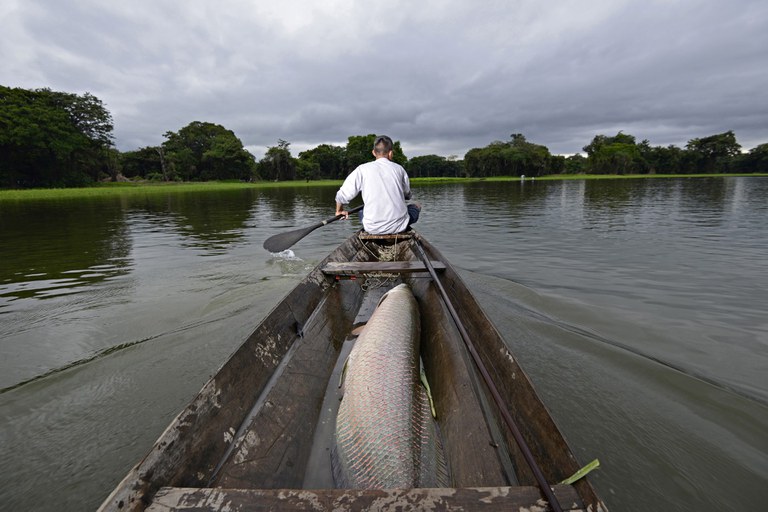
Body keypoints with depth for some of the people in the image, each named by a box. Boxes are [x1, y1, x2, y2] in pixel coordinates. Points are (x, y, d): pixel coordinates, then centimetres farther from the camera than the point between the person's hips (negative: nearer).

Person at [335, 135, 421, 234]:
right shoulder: (399, 168, 3)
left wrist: (339, 211, 19)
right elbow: (407, 195, 15)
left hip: (372, 228, 0)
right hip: (399, 226, 0)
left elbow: (342, 195, -1)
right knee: (416, 207, 28)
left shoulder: (362, 169, -2)